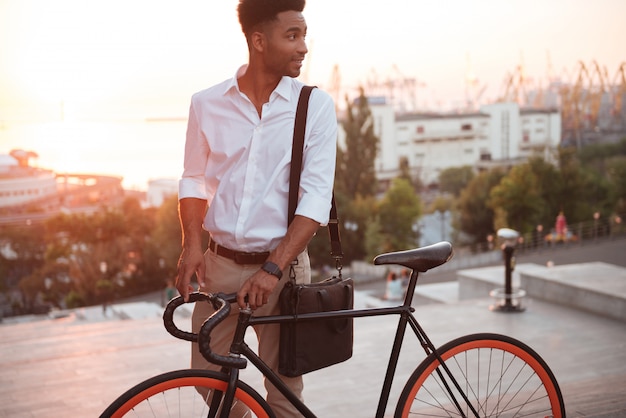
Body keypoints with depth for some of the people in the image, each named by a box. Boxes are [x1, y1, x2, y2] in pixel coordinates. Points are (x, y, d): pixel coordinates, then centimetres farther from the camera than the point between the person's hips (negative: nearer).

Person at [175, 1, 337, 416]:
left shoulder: (316, 105, -6)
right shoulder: (207, 104, 0)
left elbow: (315, 198, -11)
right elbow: (194, 181, 10)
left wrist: (273, 269, -20)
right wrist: (192, 244, -6)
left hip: (282, 267, -2)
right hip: (220, 265, 2)